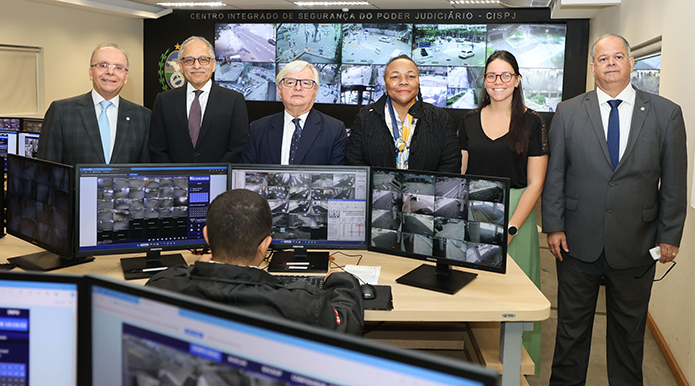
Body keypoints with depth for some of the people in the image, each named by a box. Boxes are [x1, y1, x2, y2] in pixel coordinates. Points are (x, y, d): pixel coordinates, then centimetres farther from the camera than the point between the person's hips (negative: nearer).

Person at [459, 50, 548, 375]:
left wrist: (510, 229, -13)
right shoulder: (469, 121, 7)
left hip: (516, 214, -2)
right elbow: (459, 174, 8)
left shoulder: (532, 123, -2)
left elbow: (535, 183, -4)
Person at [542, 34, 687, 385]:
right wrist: (553, 226, -3)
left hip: (636, 247, 0)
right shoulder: (568, 112, 1)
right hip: (579, 243, 0)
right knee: (572, 328, 12)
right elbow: (554, 175, 2)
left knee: (629, 331, 15)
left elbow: (674, 181, 2)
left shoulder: (666, 114, 0)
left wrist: (670, 236, 0)